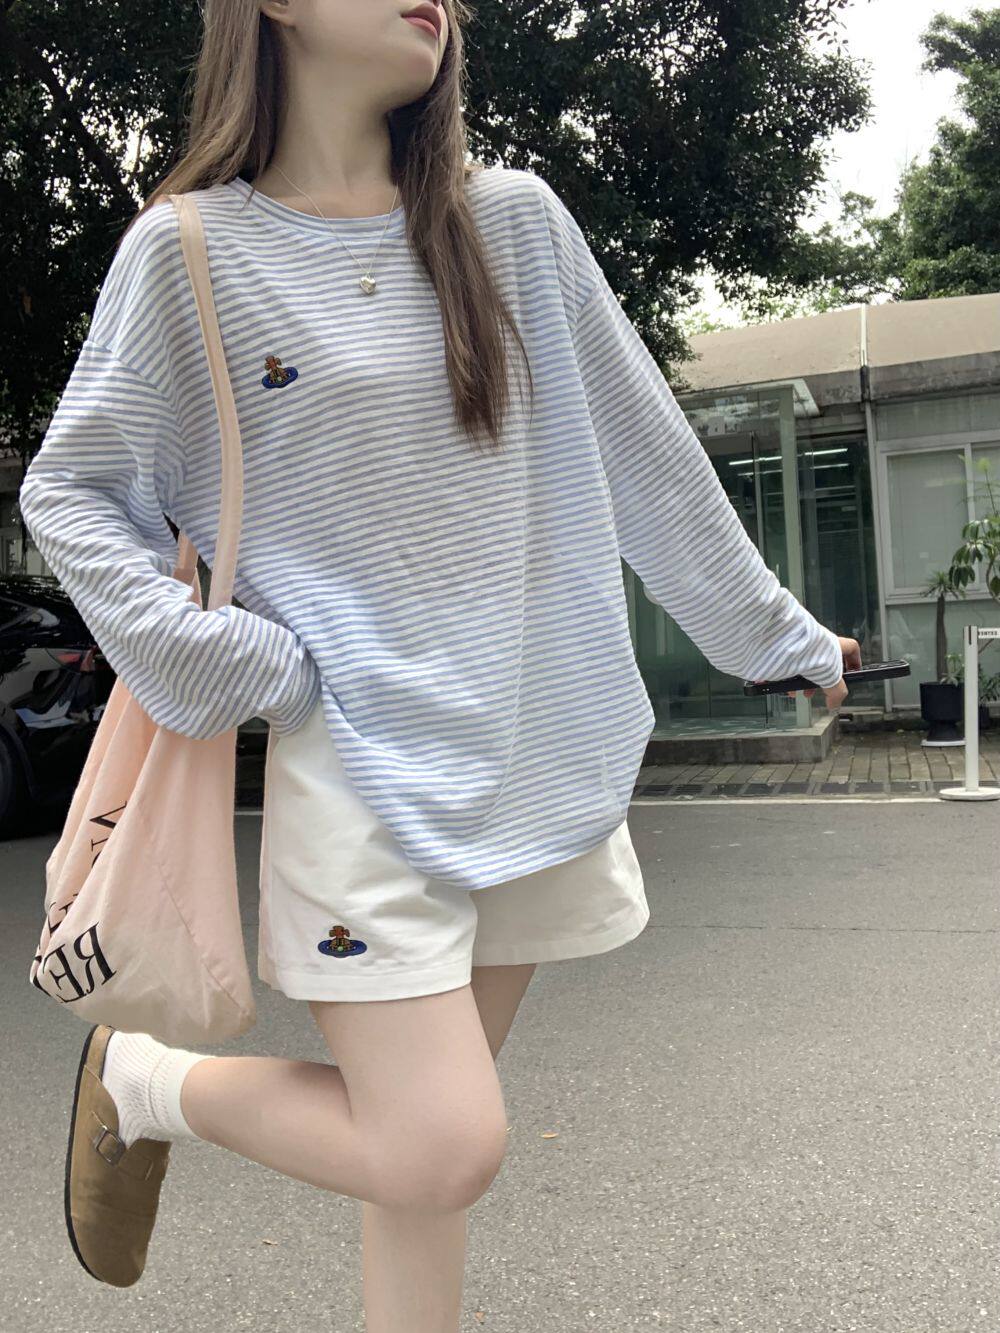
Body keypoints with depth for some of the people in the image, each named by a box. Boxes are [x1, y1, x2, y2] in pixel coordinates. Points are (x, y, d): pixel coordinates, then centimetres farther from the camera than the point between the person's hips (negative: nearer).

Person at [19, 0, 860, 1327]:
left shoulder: (512, 219, 6)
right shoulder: (190, 248, -3)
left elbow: (644, 447, 10)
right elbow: (65, 491, 3)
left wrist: (771, 628, 15)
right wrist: (219, 662, -9)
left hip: (542, 746, 4)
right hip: (361, 756, -4)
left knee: (430, 1135, 12)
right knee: (439, 1151, -9)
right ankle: (140, 1077, 17)